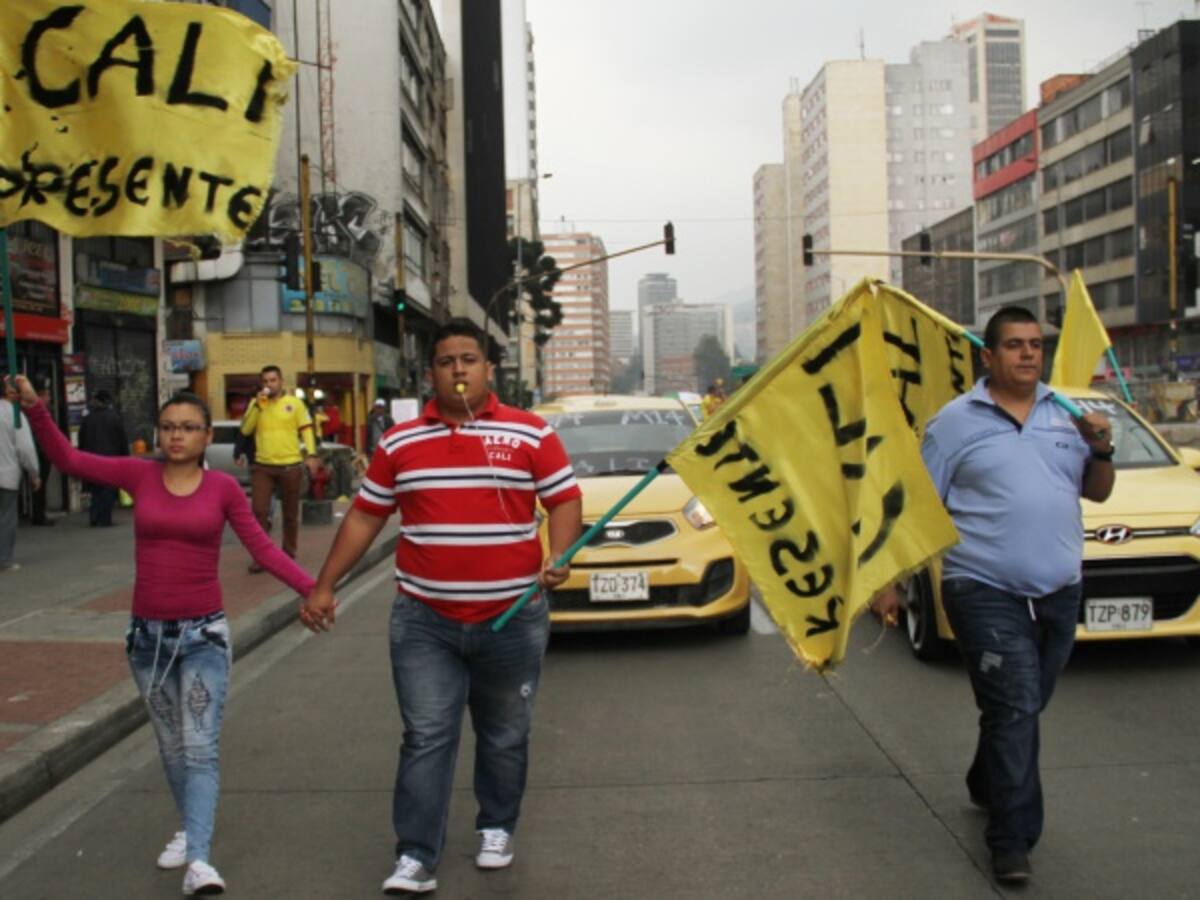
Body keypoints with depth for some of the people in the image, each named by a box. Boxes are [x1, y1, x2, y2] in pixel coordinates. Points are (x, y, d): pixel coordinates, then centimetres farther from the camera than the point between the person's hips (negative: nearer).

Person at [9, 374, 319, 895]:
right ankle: (189, 830, 36)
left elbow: (263, 549, -4)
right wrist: (33, 406, -17)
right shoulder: (139, 475, -1)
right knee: (171, 745, 17)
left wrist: (312, 589, -14)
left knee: (200, 749, -8)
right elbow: (67, 458, -4)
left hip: (204, 635, -2)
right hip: (147, 634, 2)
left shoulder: (223, 487, -4)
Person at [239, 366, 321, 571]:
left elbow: (306, 430, 0)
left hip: (291, 466, -1)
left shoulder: (295, 403, 1)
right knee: (259, 511, -5)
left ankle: (289, 553, 22)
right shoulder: (256, 403, 6)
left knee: (290, 513, 8)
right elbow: (245, 430, -3)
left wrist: (311, 455, -11)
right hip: (262, 466, 1)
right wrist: (258, 405, -12)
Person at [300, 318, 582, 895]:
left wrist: (559, 557, -19)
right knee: (426, 739, 0)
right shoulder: (400, 442, 5)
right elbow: (365, 516, 9)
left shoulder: (531, 434, -2)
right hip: (424, 621, 1)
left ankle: (497, 829, 35)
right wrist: (325, 585, 6)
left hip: (512, 619, 0)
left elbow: (564, 500, -1)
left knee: (504, 737, 15)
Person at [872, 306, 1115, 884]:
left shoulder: (1066, 413, 11)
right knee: (1016, 708, -10)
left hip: (1059, 591, 5)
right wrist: (888, 582, -6)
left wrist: (1101, 451, -4)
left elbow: (1098, 492, 17)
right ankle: (1013, 840, -1)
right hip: (986, 592, -5)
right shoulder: (956, 421, -3)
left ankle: (987, 787, 41)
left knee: (1021, 710, 17)